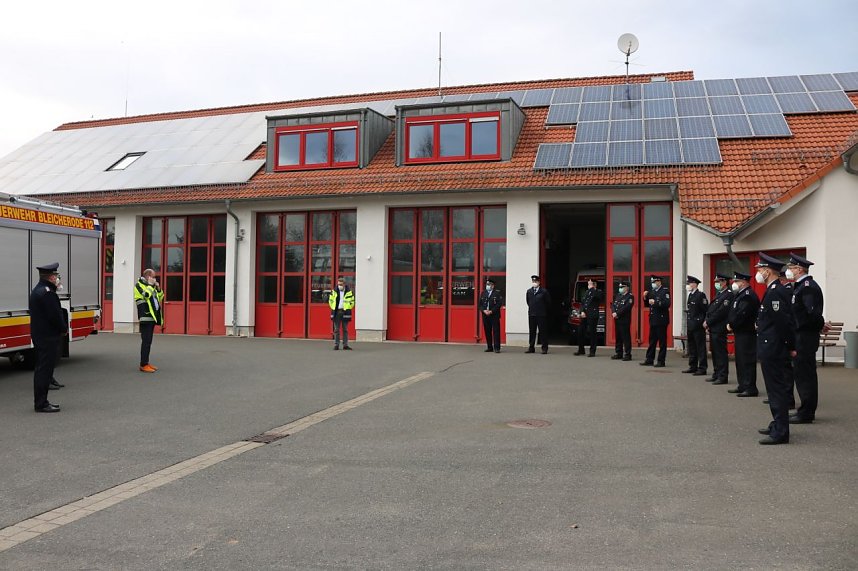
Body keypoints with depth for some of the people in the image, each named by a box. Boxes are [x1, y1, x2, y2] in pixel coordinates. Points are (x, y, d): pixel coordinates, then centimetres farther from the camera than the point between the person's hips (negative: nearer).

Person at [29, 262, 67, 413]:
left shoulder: (37, 290, 14)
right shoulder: (47, 293, -19)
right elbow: (55, 315, -22)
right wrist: (64, 329, -5)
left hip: (39, 336, 11)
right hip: (48, 337, -11)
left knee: (42, 369, 16)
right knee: (45, 370, -6)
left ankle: (40, 402, 23)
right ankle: (41, 404, -2)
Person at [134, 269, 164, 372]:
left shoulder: (150, 286, 22)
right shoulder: (139, 285, -4)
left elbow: (160, 298, 25)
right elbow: (146, 294, -22)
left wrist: (158, 288, 10)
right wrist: (150, 284, -9)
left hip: (152, 317, 9)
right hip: (146, 317, -9)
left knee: (148, 341, 12)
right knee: (146, 341, -11)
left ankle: (146, 362, 18)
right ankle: (143, 365, -10)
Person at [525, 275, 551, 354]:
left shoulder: (544, 291, -5)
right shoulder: (529, 291, 8)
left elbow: (548, 302, 0)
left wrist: (545, 311, 6)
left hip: (541, 315, -4)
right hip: (531, 314, 4)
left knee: (542, 331, -1)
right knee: (532, 331, 8)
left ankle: (544, 348, 3)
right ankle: (531, 348, 13)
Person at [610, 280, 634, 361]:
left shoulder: (630, 297, -6)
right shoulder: (617, 296, 17)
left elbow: (626, 307, -17)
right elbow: (613, 305, 11)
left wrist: (617, 313, -18)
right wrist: (613, 313, -7)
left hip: (625, 320, -7)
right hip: (617, 320, 7)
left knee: (626, 338, -5)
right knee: (618, 337, 12)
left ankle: (627, 354, -2)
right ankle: (619, 353, 19)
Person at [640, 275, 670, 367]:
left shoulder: (665, 291, -7)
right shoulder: (652, 292, 15)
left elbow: (667, 304, -21)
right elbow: (647, 304, 18)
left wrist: (655, 302, -25)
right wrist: (645, 297, 1)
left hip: (661, 320, -7)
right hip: (653, 320, 7)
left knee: (662, 341, -1)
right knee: (652, 340, 11)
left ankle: (661, 361, 3)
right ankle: (649, 359, 17)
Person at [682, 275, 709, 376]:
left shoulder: (701, 295, -11)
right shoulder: (690, 295, 15)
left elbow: (706, 310, -14)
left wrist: (702, 323, -16)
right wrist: (688, 324, 16)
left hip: (698, 326, -9)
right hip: (690, 326, 9)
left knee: (700, 348, -3)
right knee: (691, 347, 14)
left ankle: (702, 368, 0)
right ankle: (693, 367, 22)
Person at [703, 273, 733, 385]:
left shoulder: (728, 295, -12)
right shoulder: (718, 294, 18)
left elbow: (721, 312, -19)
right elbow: (710, 310, 17)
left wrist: (708, 322, -15)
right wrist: (707, 322, 3)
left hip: (719, 330, -9)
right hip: (713, 329, 9)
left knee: (721, 353, -5)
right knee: (715, 352, 13)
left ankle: (723, 377, -1)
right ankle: (716, 375, 21)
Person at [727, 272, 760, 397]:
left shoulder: (748, 295, -16)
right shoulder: (740, 295, 17)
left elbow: (741, 315, -23)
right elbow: (733, 312, 17)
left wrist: (731, 325, -11)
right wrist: (730, 323, 3)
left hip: (746, 334, -11)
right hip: (740, 332, 11)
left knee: (747, 360, -8)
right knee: (740, 360, 15)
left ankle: (750, 388, -4)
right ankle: (743, 386, 23)